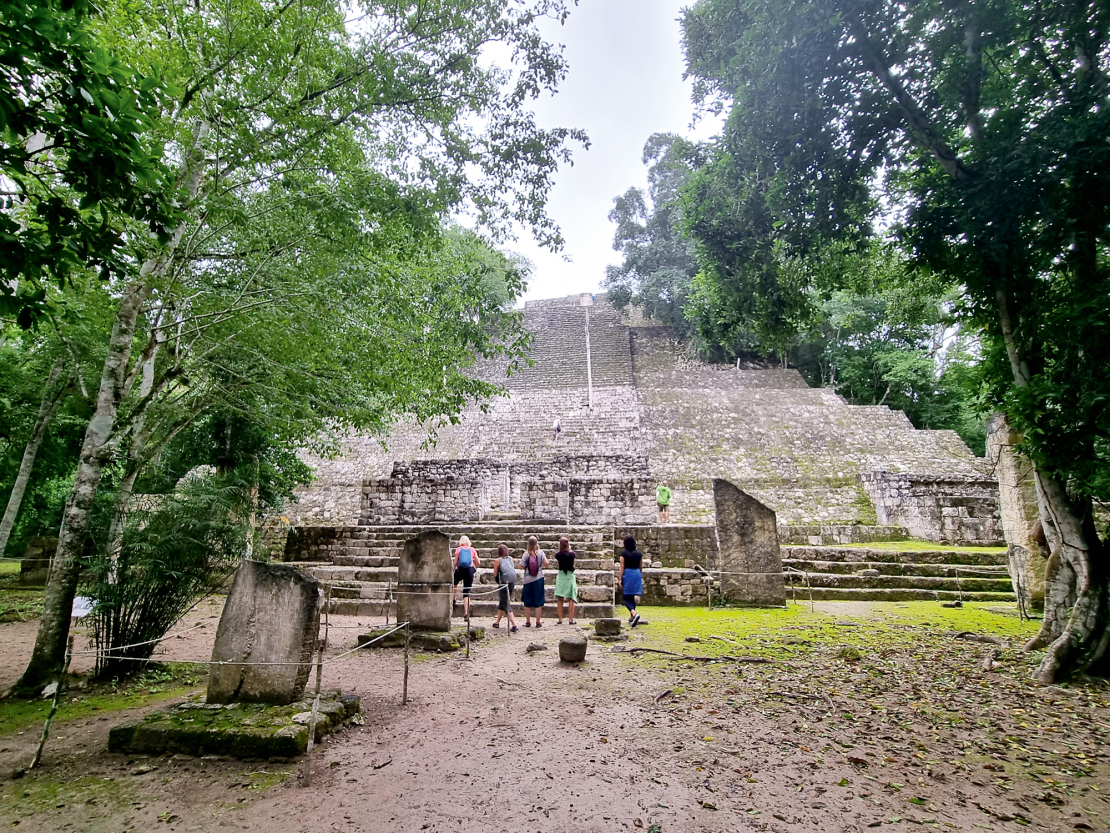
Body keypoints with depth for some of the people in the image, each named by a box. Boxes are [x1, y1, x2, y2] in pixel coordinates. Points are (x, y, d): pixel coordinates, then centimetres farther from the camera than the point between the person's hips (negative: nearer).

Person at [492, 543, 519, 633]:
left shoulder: (498, 560, -7)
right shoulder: (511, 558, 6)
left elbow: (495, 574, -2)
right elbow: (513, 570, 11)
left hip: (503, 583, -6)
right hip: (512, 582, 6)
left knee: (506, 604, -2)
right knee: (502, 602, 22)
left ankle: (514, 625, -14)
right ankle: (497, 622, 35)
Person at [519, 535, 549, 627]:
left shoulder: (526, 554, -10)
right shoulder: (540, 552, -8)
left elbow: (521, 567, -8)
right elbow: (546, 563, -11)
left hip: (527, 580, 0)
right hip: (538, 579, 0)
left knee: (527, 602, 12)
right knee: (538, 602, 8)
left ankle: (528, 622, 19)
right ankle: (538, 622, 13)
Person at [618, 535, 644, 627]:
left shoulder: (623, 553, -9)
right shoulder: (639, 553, 3)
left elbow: (622, 567, -10)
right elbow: (641, 567, 9)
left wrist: (620, 579, -6)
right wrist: (641, 577, 21)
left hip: (627, 575, -5)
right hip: (637, 575, 5)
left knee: (626, 598, 0)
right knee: (632, 597, 18)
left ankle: (634, 613, -24)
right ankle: (632, 618, 23)